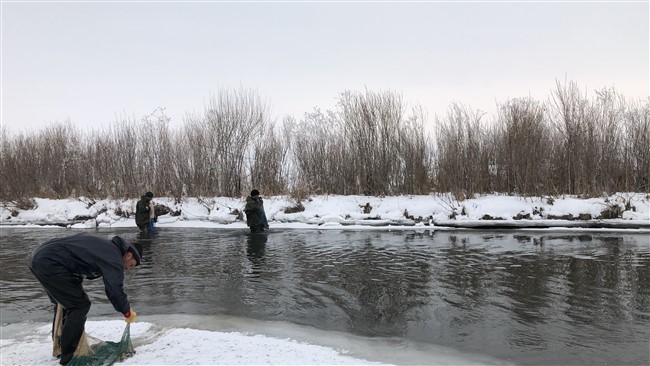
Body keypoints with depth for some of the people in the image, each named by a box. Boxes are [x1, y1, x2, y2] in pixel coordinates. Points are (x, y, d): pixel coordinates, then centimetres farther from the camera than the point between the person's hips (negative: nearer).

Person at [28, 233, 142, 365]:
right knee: (80, 305, -4)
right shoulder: (114, 256, -9)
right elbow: (115, 290, -12)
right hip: (51, 263, -10)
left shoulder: (102, 246, 20)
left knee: (64, 302, 23)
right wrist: (127, 312, 2)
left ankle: (59, 346, 35)